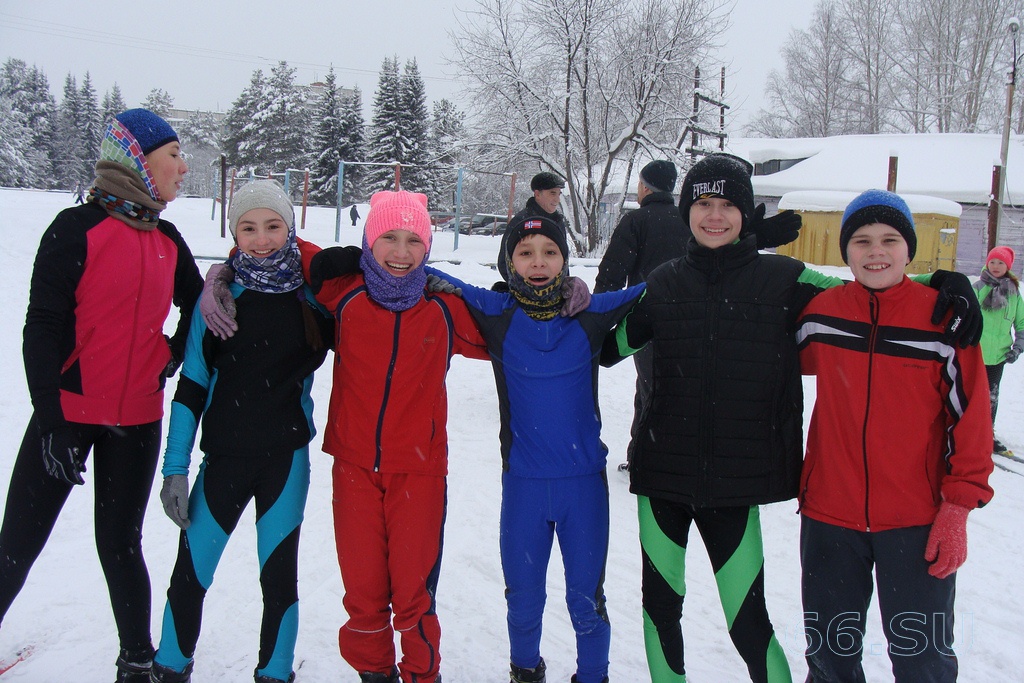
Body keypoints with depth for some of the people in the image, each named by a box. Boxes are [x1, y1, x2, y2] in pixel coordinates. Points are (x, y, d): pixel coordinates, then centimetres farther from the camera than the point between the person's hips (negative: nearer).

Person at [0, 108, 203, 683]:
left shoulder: (167, 241, 6)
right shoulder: (77, 229, -10)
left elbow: (196, 308, 23)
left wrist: (171, 358, 8)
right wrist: (51, 419, -14)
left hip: (137, 420, 4)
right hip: (69, 413, -4)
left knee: (121, 544, 12)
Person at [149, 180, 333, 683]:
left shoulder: (314, 295, -1)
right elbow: (191, 386, 0)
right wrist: (175, 467, -2)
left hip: (286, 458, 0)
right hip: (224, 458, 1)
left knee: (279, 575, 7)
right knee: (189, 575, 7)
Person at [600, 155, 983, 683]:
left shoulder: (781, 278, -1)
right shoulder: (664, 283, 5)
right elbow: (610, 346, 15)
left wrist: (945, 282, -10)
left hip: (735, 482, -2)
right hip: (661, 474, 3)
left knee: (749, 623, -1)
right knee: (660, 601, 14)